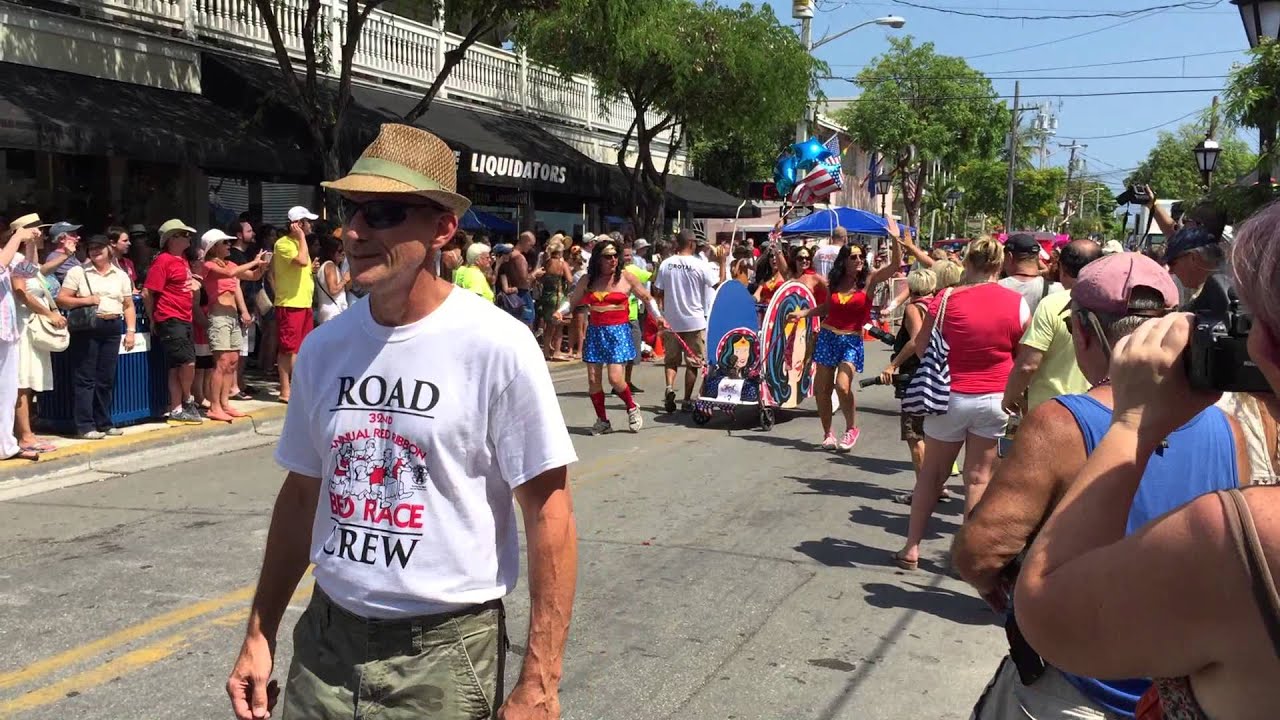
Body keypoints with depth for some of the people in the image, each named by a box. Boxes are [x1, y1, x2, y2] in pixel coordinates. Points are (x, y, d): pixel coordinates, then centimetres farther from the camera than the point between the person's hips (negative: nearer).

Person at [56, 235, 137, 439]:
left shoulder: (121, 275, 14)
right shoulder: (78, 272, 3)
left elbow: (128, 306, 13)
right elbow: (61, 300, -1)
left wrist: (131, 331, 3)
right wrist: (85, 300, -15)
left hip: (112, 328, 4)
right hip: (86, 328, -4)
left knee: (107, 378, 7)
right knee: (85, 378, -4)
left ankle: (104, 423, 16)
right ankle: (85, 426, -2)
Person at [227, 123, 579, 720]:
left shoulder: (496, 346, -15)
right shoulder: (323, 347, 1)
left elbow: (547, 512, -13)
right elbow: (302, 494, 12)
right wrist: (260, 636, 10)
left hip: (445, 652, -4)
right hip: (326, 638, 5)